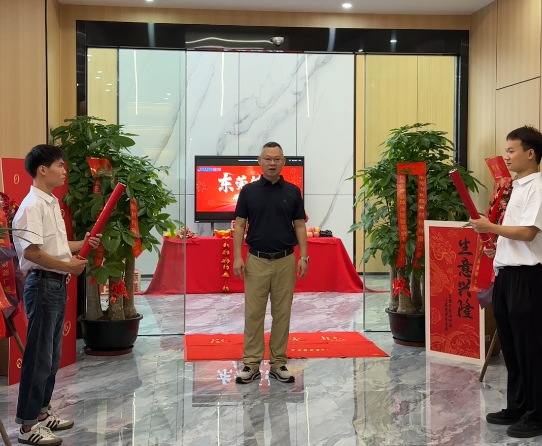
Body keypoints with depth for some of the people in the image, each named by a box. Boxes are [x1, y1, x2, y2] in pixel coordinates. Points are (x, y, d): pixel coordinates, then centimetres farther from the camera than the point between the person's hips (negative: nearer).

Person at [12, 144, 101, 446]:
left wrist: (82, 244, 10)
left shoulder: (52, 204, 15)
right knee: (39, 356, -4)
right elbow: (31, 252, -24)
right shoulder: (33, 206, -16)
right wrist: (68, 266, -17)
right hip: (43, 284, -10)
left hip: (57, 284, 10)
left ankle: (41, 411, 27)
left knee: (52, 355, 16)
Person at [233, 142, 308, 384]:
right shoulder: (249, 191, 1)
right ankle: (251, 364, 9)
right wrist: (237, 257, -9)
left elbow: (299, 226, 3)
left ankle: (278, 364, 14)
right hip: (256, 261, -1)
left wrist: (303, 256, -6)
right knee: (253, 313, 1)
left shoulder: (293, 191, 3)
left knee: (282, 313, 5)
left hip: (285, 261, 1)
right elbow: (240, 225, 1)